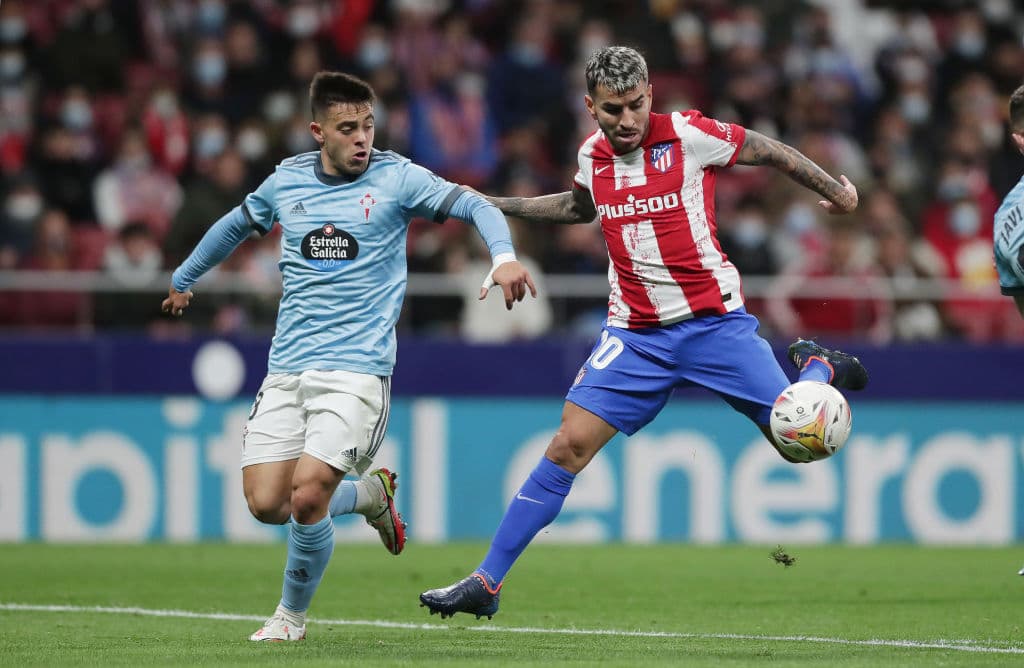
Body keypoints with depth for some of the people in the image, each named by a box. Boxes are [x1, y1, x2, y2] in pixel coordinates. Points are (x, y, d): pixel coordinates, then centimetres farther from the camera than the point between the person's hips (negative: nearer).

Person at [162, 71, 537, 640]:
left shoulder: (395, 178, -3)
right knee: (266, 503, -3)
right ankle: (370, 492, 27)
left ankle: (293, 614, 10)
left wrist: (503, 256, -31)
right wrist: (183, 279, 40)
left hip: (357, 369, -4)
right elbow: (235, 226, 28)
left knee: (306, 495, -16)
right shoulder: (286, 182, 9)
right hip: (287, 369, 4)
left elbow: (475, 206, -11)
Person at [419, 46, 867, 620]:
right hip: (636, 333, 3)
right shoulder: (593, 156, 3)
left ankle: (819, 368, 32)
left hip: (715, 322, -3)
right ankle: (486, 583, -7)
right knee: (570, 444, -11)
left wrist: (835, 192, 10)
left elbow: (770, 152, 4)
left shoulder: (688, 136, -11)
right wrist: (493, 205, 25)